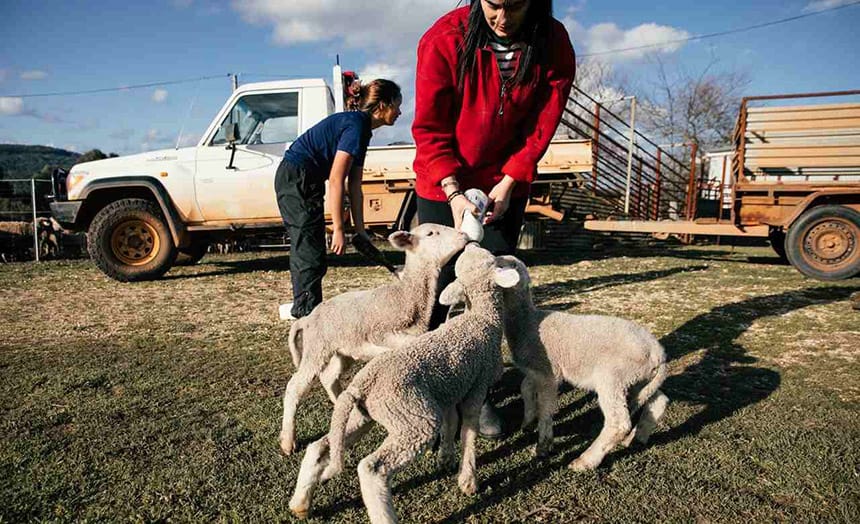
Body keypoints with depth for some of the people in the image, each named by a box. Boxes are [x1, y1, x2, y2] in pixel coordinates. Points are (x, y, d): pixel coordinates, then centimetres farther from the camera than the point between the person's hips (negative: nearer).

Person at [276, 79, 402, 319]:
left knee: (304, 248, 17)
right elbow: (336, 181, -23)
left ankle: (302, 309, 28)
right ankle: (308, 314, 1)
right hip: (297, 179, -10)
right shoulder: (355, 125, -17)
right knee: (311, 254, -7)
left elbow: (354, 186, 11)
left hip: (294, 180, 10)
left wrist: (360, 231, 9)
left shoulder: (361, 127, 12)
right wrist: (338, 229, -21)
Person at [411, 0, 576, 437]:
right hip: (442, 186, -2)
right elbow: (428, 128, -14)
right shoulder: (444, 40, -20)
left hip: (505, 187, 2)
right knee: (439, 289, 0)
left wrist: (508, 185, -13)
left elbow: (541, 127, -6)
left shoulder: (553, 46, -13)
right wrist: (453, 192, -22)